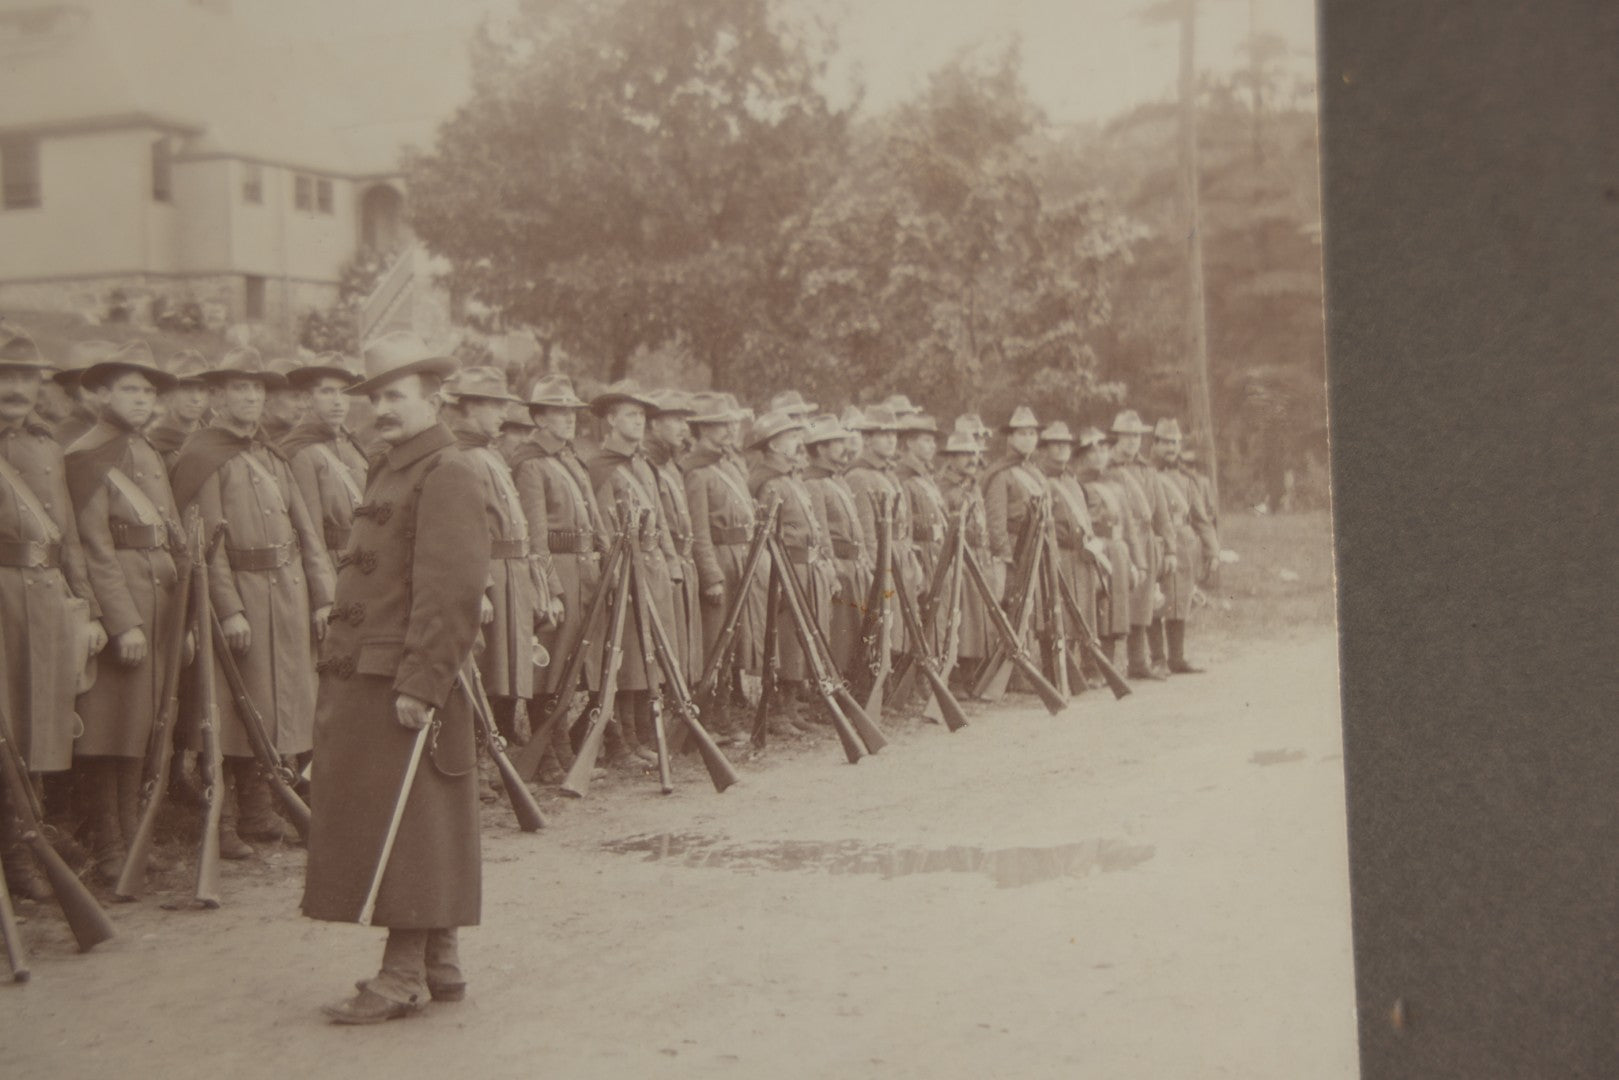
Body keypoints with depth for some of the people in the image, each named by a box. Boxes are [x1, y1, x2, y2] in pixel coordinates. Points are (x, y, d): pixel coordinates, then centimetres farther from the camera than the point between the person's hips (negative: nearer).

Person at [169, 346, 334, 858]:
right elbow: (206, 542, -14)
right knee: (232, 714, -3)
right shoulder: (201, 456, -6)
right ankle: (221, 824, 4)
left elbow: (306, 529, 16)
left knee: (278, 703, 11)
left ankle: (260, 814, 20)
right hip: (237, 591, -7)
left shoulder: (273, 456, 17)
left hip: (288, 593, 7)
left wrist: (322, 596, 8)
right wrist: (230, 610, -19)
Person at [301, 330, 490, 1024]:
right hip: (366, 678, 10)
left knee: (406, 824, -4)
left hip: (407, 682, -10)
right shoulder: (391, 470, 19)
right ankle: (439, 966, 22)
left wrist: (420, 682, -23)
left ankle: (404, 977, 2)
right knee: (400, 826, 13)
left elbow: (452, 590, -20)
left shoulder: (448, 475, -12)